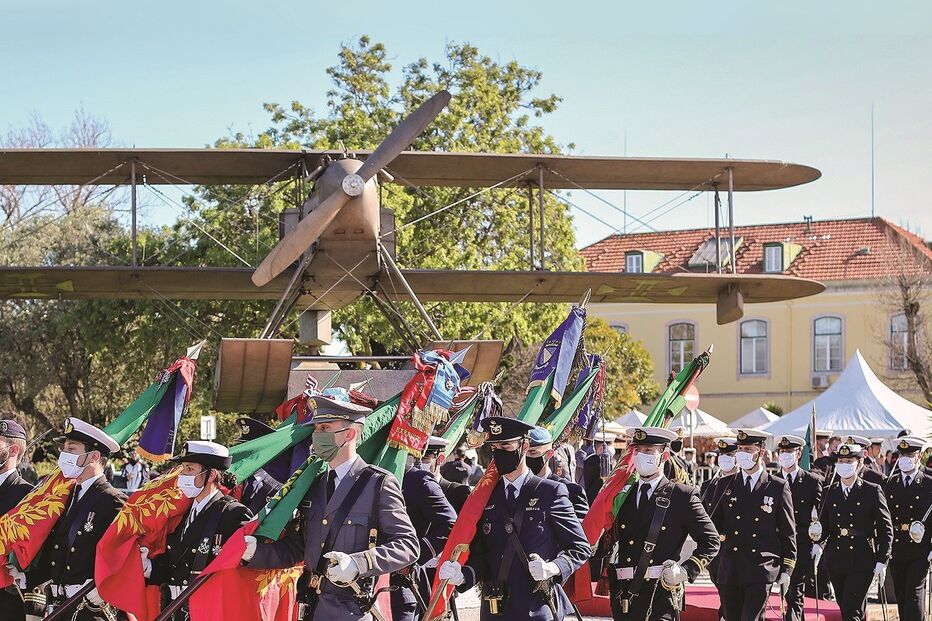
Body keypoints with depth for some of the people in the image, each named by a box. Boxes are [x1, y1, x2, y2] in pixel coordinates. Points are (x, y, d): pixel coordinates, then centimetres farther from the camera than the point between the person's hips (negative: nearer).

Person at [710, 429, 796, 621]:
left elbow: (788, 532, 5)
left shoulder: (778, 487, 4)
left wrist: (786, 569, 1)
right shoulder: (725, 485, 11)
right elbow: (715, 523, 16)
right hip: (730, 569, 4)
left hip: (762, 570, -3)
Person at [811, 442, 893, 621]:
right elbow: (824, 524, 13)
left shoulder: (872, 491, -1)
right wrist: (818, 541, -9)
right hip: (836, 561, 5)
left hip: (862, 561, -4)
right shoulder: (829, 492, 9)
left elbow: (885, 529, -1)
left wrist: (882, 561, -7)